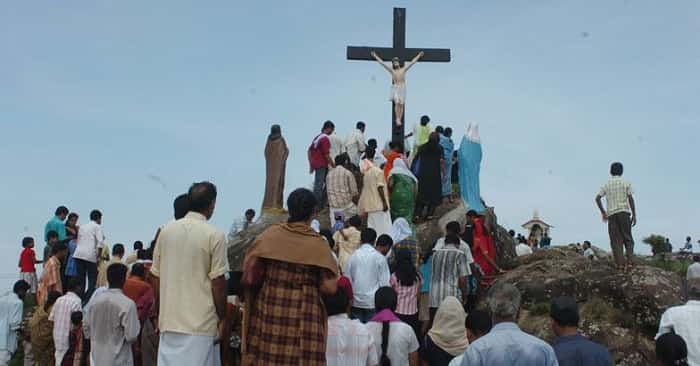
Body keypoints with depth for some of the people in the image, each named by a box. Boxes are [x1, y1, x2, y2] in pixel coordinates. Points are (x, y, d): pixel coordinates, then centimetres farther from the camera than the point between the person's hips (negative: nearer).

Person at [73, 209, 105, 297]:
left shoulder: (82, 227, 24)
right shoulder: (97, 227, 3)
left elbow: (78, 241, 23)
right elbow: (100, 242, -9)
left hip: (78, 254, 6)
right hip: (90, 255, -6)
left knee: (80, 280, 9)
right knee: (92, 280, -2)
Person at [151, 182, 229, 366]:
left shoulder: (166, 231, 6)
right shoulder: (215, 235, -9)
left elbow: (155, 277, 9)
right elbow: (217, 282, -10)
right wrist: (222, 319, 1)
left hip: (169, 321, 5)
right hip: (201, 323, -5)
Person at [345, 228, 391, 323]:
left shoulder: (353, 256, -1)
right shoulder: (379, 257, -8)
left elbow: (347, 279, 4)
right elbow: (384, 282, -7)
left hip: (356, 302, 2)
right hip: (373, 302, -2)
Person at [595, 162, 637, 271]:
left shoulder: (606, 184, 11)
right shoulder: (626, 183, 5)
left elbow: (598, 198, 4)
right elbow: (630, 199, -2)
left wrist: (603, 212, 15)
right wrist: (634, 215, 0)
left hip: (611, 214, 2)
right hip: (624, 212, -1)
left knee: (616, 240, 1)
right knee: (628, 238, 5)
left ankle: (620, 263, -8)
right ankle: (630, 262, -9)